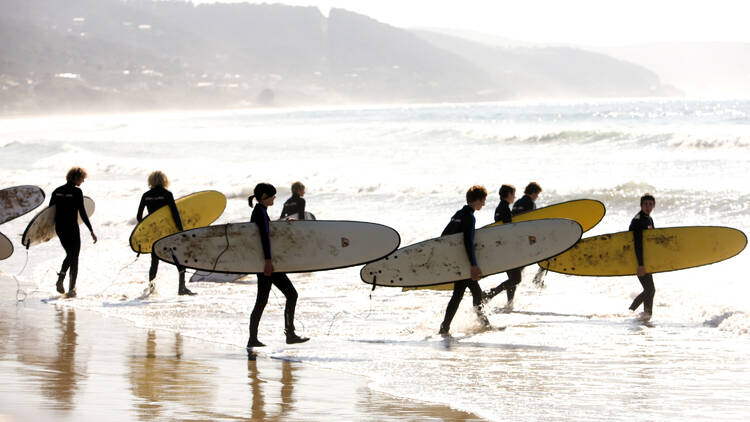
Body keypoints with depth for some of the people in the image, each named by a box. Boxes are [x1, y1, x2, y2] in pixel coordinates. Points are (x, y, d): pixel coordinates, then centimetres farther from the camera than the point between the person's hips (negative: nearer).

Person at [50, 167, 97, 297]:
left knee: (70, 254, 23)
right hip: (72, 228, -6)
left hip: (59, 228, 6)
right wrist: (91, 231, -11)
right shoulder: (76, 192, -12)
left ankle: (61, 276, 0)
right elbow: (82, 213, -15)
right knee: (74, 258, 6)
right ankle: (71, 289, 3)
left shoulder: (57, 191, 6)